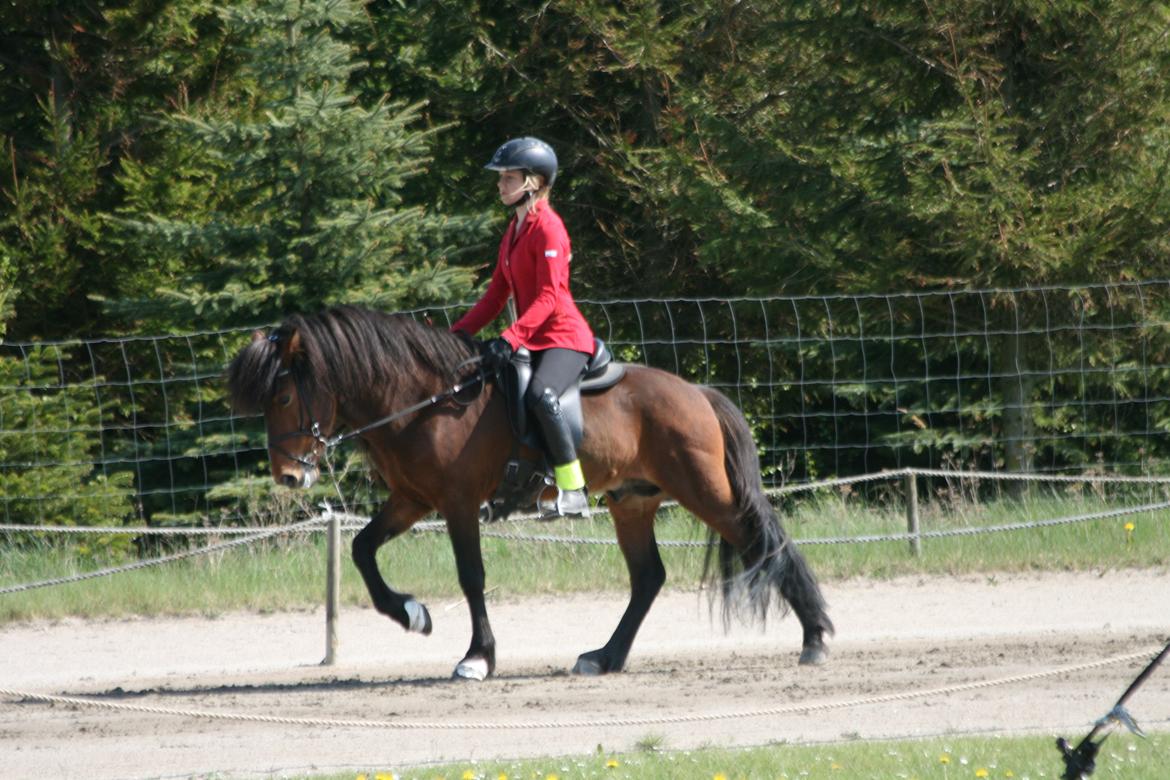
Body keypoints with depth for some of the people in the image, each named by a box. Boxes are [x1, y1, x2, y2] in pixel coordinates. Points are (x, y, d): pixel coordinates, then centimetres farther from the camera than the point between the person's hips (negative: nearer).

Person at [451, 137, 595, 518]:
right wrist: (459, 333, 8)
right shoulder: (514, 230, 17)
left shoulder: (547, 228, -12)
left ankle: (574, 490, -33)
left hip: (563, 337, -11)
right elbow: (497, 294, 18)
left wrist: (510, 339, -30)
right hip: (533, 340, 11)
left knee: (540, 394, -35)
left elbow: (548, 297, -21)